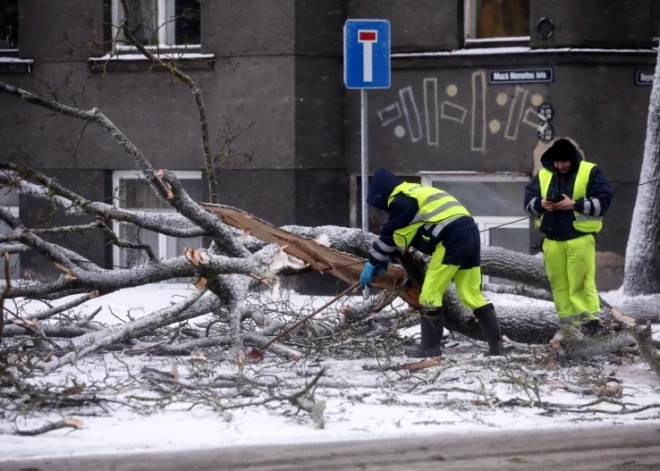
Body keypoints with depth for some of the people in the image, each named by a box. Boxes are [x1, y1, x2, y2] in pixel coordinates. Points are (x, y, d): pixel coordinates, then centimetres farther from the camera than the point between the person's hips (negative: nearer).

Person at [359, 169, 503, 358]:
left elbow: (390, 235, 1)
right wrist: (385, 259, 28)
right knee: (471, 294, 11)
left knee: (431, 292, -2)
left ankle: (430, 347, 1)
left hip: (452, 238, -10)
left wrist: (374, 262, 11)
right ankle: (496, 345, 9)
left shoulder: (401, 201, -4)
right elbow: (398, 236, 31)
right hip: (469, 232, 10)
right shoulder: (415, 193, 26)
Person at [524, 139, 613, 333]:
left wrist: (575, 204, -18)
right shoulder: (543, 175, 10)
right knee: (559, 283, 4)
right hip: (552, 239, 5)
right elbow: (528, 200, 10)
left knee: (581, 281, -11)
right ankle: (568, 321, 9)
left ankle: (590, 319, -12)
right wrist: (541, 204, -13)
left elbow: (603, 201, -9)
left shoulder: (590, 172, -2)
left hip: (580, 237, -5)